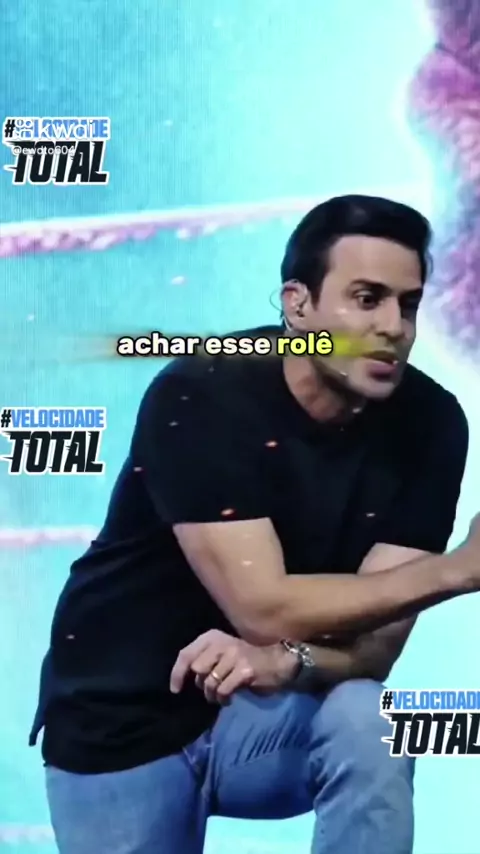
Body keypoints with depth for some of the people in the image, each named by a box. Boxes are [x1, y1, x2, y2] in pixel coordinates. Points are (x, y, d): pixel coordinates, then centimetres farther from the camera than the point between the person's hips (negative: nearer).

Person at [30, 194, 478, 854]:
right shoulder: (200, 397, -24)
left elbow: (374, 639, -15)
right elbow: (266, 608, -29)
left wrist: (287, 663, -35)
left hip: (268, 708, 2)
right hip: (123, 723, -2)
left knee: (367, 721, -28)